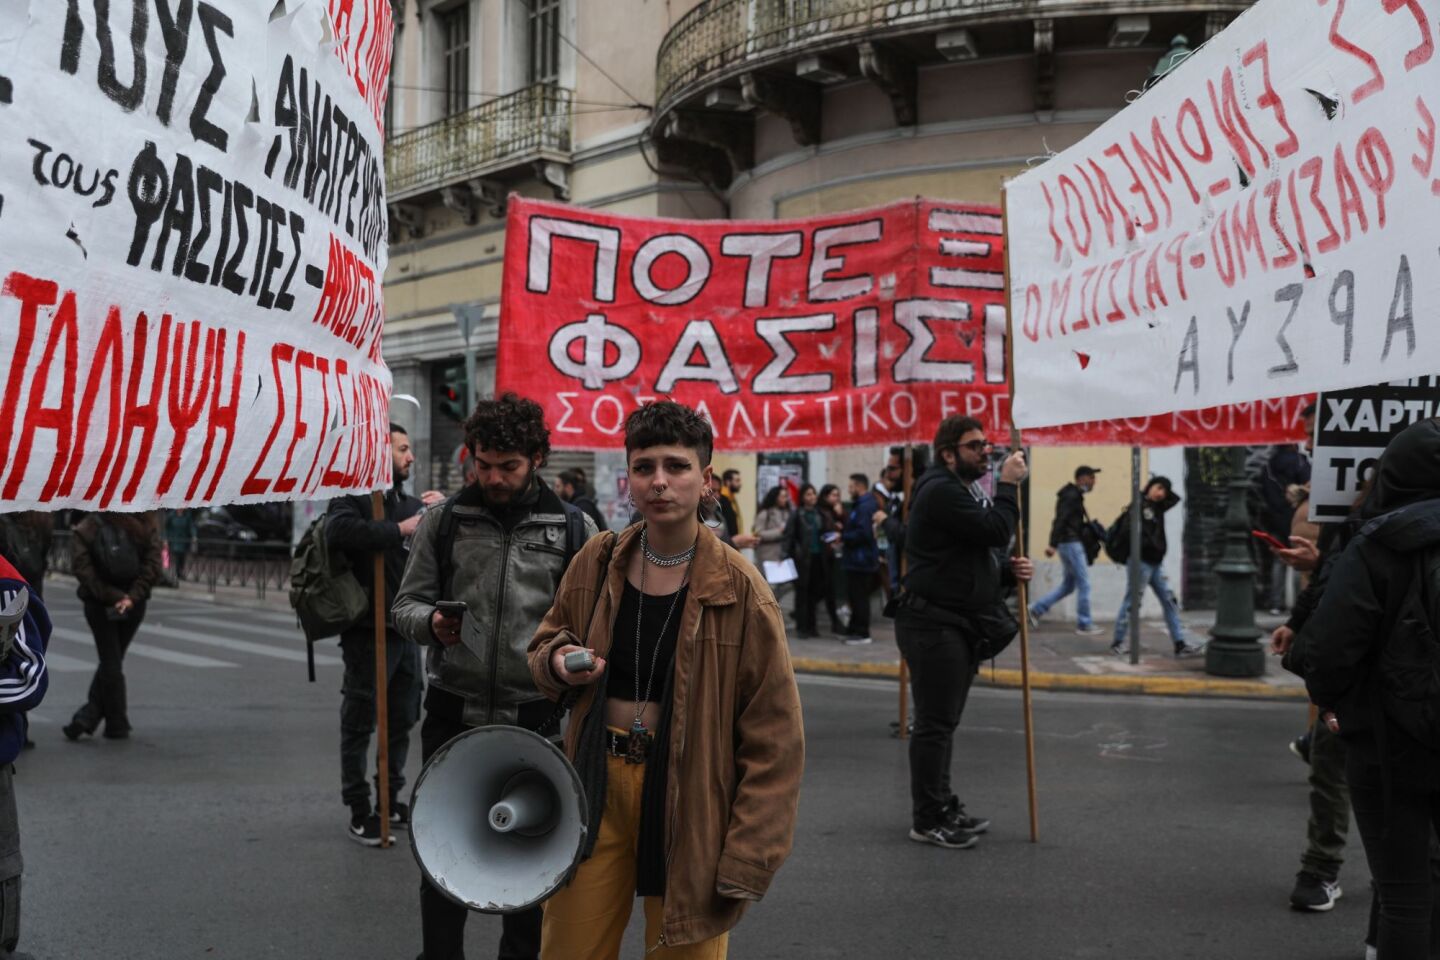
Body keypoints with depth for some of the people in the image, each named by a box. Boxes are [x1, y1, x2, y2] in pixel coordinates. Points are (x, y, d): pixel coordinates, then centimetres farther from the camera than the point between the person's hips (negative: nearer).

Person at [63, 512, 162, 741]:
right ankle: (87, 719, 12)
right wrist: (131, 597, -14)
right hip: (134, 605, 1)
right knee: (113, 661, 14)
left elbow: (83, 570, -15)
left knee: (111, 662, 8)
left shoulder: (84, 531, -7)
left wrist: (113, 597, -15)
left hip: (99, 604, -1)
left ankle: (117, 724, 9)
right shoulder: (147, 526, -5)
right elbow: (152, 567, -13)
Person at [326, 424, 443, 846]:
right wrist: (400, 530, -25)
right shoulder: (354, 497, -8)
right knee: (360, 723, 2)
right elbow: (339, 530, -31)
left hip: (406, 629, 8)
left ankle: (391, 801, 28)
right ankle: (360, 813, 9)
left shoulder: (409, 502, 17)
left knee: (403, 720, 15)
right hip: (368, 632, -8)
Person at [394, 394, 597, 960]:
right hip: (453, 714, 1)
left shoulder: (574, 529, 0)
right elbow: (407, 605, 4)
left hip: (536, 716, -1)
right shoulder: (443, 521, 3)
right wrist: (432, 623, -17)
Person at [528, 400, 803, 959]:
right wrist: (557, 661, -5)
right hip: (597, 785, 3)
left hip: (687, 796, -3)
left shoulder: (740, 592, -10)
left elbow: (774, 741, -9)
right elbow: (546, 642, 20)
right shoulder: (598, 562, 1)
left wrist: (747, 861, -12)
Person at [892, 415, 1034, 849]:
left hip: (962, 623, 10)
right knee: (934, 724, -4)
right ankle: (927, 820, 3)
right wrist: (1008, 485, -11)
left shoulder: (969, 491, 18)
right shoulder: (940, 490, -15)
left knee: (945, 722, 17)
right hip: (932, 623, -10)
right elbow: (996, 531, -22)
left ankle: (944, 806, 27)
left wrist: (1009, 570, 0)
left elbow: (983, 554, 20)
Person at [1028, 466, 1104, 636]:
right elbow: (1060, 520, -24)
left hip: (1069, 544, 10)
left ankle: (1037, 609, 14)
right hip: (1071, 544, -10)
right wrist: (1053, 545, -30)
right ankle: (1084, 625, 2)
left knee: (1068, 584, 14)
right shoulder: (1072, 496, -14)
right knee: (1084, 585, -4)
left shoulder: (1074, 495, 17)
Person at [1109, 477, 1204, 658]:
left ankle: (1180, 644, 8)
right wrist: (1148, 545, -18)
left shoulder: (1157, 507, 13)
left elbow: (1175, 498, 27)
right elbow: (1127, 531, -20)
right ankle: (1118, 642, 8)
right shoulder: (1138, 506, -11)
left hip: (1156, 563, 9)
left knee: (1169, 601, 6)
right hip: (1141, 562, -9)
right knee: (1131, 603, -2)